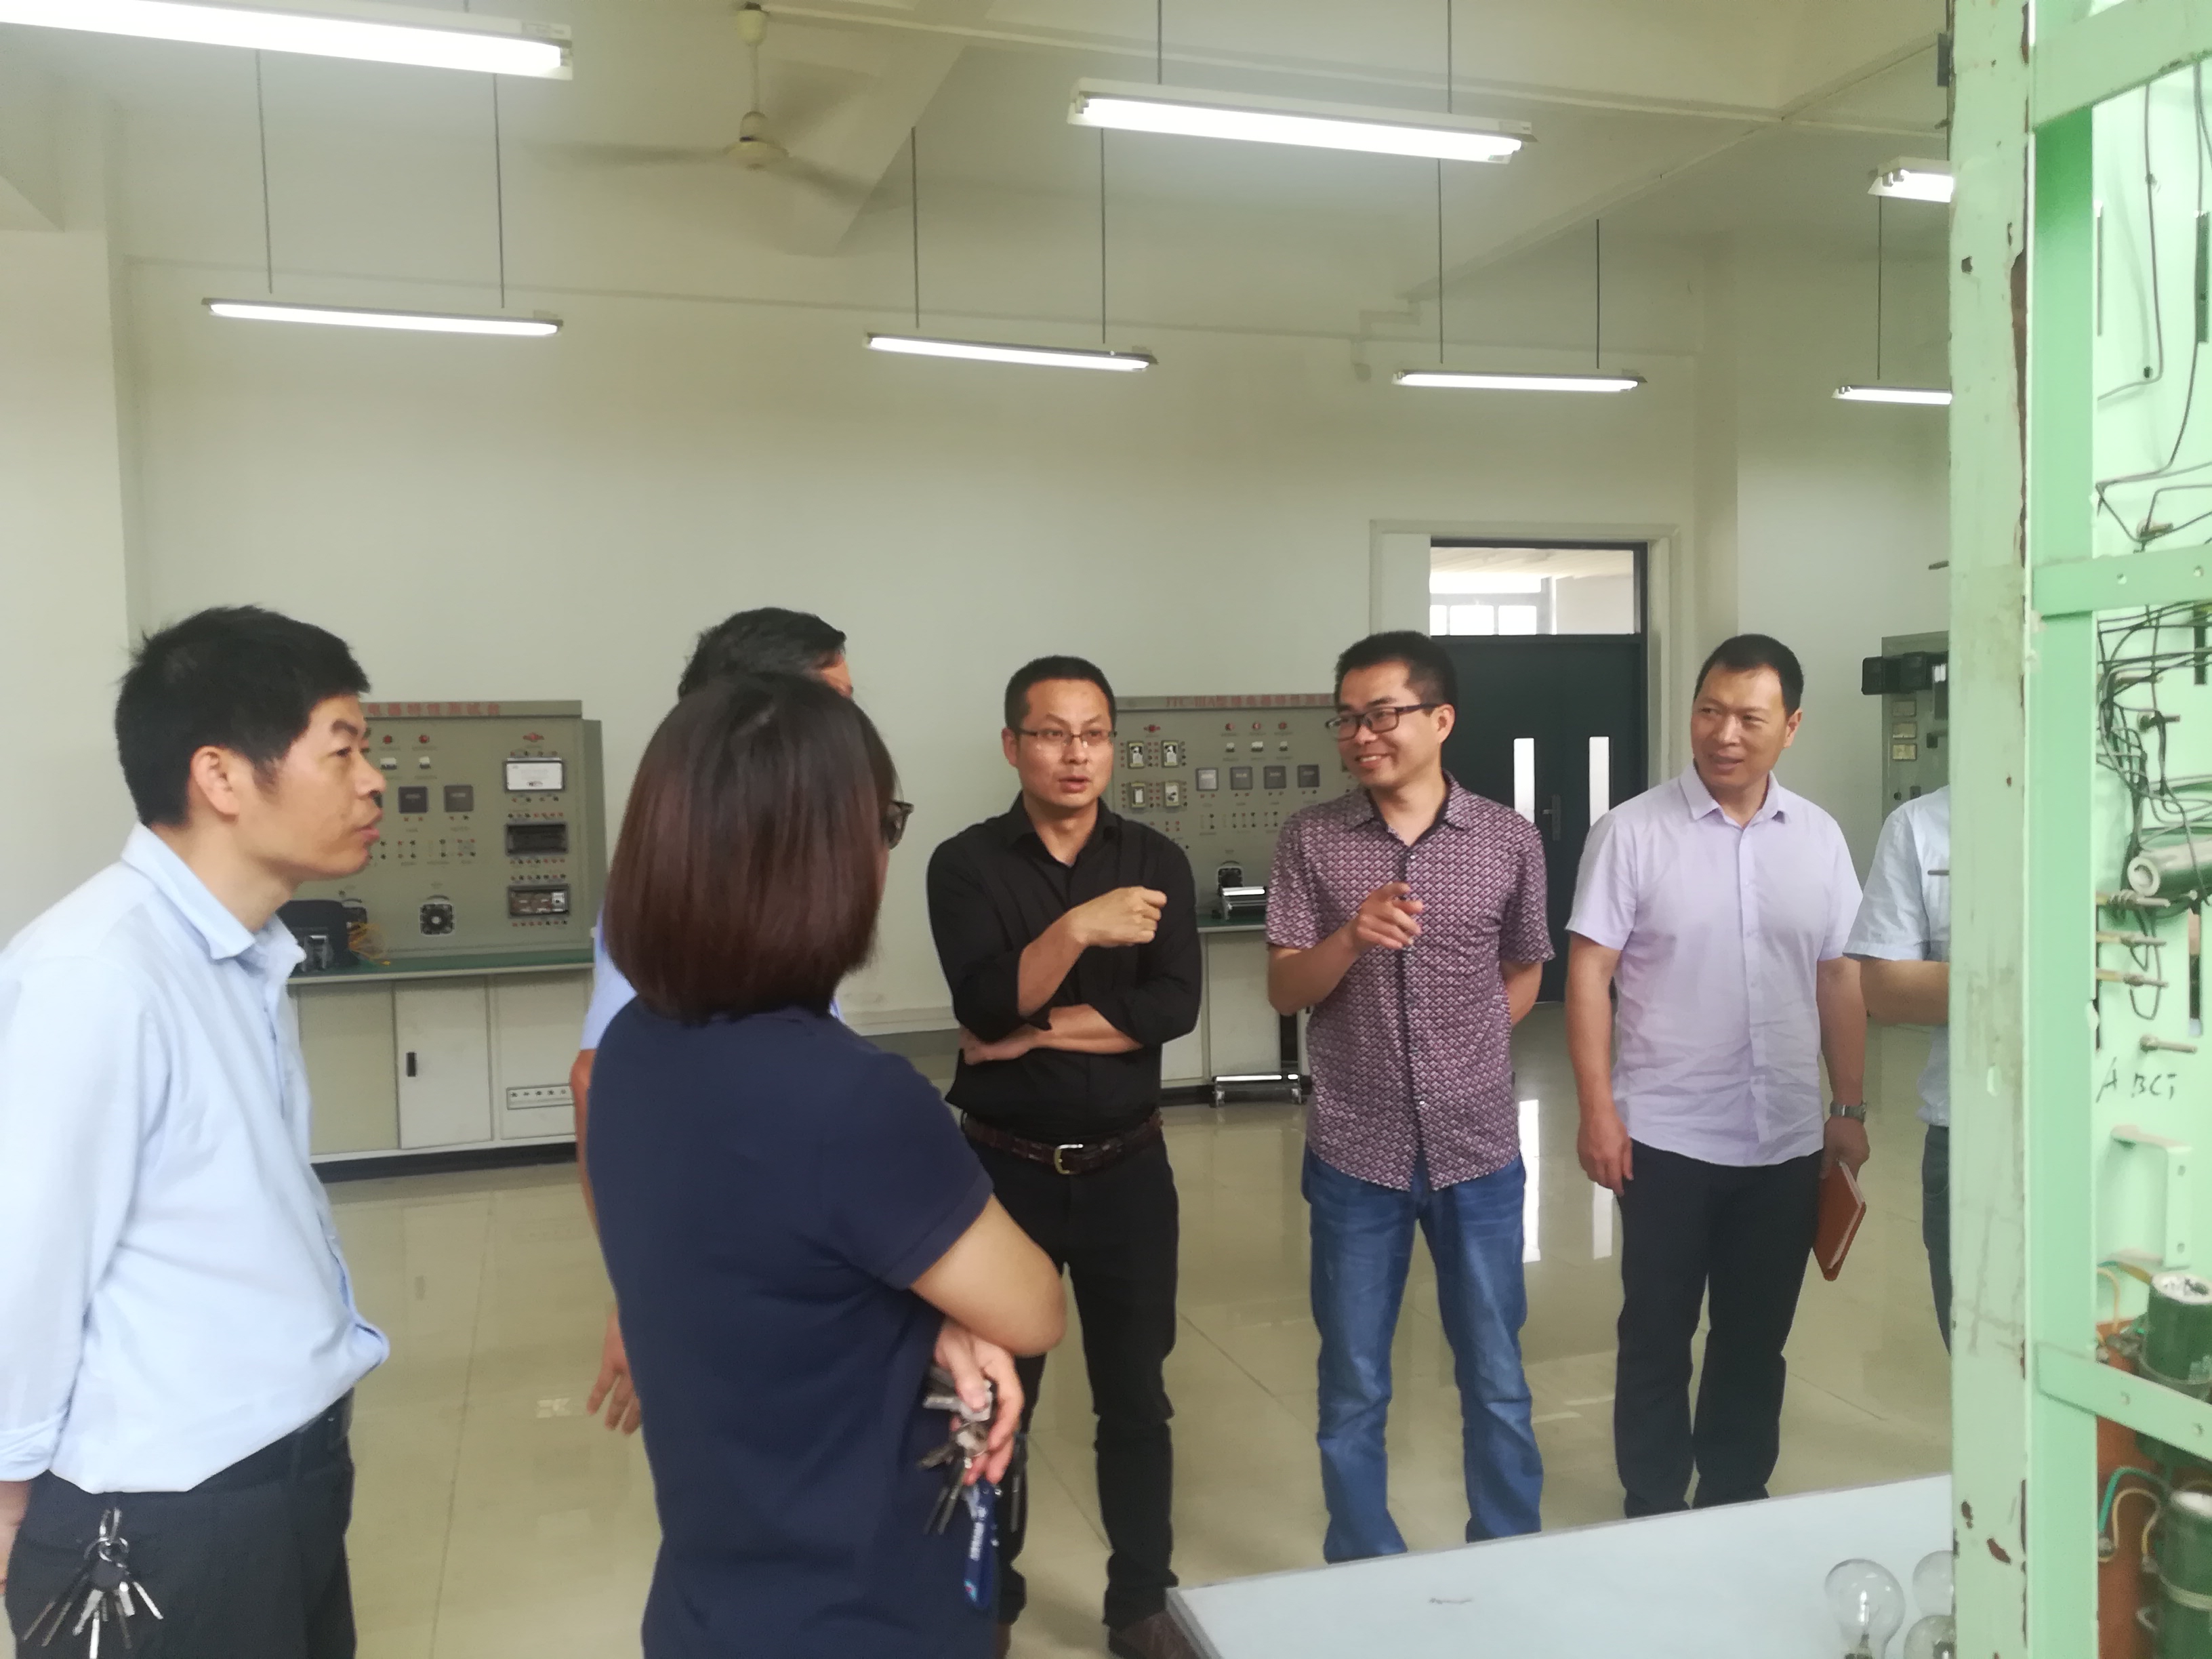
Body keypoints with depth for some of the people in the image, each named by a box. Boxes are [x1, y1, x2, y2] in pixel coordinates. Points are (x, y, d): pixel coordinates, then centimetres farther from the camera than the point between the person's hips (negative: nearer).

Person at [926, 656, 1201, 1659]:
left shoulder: (1156, 861, -1)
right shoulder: (966, 863, -6)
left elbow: (1174, 1007, -13)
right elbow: (984, 1007, -20)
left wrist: (1034, 1033, -16)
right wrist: (1078, 929, -34)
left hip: (1127, 1169, 1)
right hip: (1005, 1169, -1)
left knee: (1135, 1395, 12)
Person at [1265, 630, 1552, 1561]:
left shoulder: (1509, 841, -2)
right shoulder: (1311, 839, -4)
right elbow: (1284, 991, -7)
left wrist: (1463, 1059, 7)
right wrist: (1353, 937, -25)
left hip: (1479, 1151, 1)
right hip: (1353, 1155, 0)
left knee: (1497, 1381, 14)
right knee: (1353, 1394, 12)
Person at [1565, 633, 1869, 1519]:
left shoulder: (1819, 836, 4)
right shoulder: (1632, 831, -8)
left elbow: (1839, 979, 10)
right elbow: (1589, 973, -9)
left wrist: (1850, 1108, 9)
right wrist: (1598, 1109, -14)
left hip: (1788, 1139, 4)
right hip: (1668, 1137, -3)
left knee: (1757, 1339, 15)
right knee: (1656, 1335, 8)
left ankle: (1737, 1505, 32)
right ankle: (1652, 1515, 24)